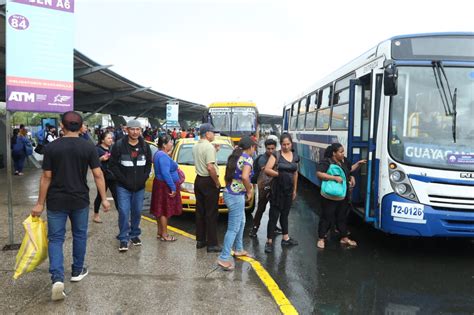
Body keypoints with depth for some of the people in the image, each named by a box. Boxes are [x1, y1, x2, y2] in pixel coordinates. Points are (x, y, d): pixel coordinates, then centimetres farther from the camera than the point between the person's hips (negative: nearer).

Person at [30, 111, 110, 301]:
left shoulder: (51, 147, -6)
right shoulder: (88, 147, -6)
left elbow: (46, 177, -6)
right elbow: (98, 175, -8)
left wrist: (40, 203, 2)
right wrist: (104, 199, -1)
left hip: (56, 201, 0)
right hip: (80, 200, 1)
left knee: (55, 239, 6)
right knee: (79, 235, 18)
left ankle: (57, 278, -7)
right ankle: (77, 271, 30)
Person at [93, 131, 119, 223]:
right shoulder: (97, 149, -8)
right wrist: (101, 159, -30)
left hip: (113, 176, 5)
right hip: (103, 177, -5)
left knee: (116, 196, 4)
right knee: (100, 196, 8)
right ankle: (96, 215, 23)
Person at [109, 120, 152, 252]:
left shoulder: (145, 146, 5)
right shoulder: (119, 145, -6)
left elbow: (148, 164, 10)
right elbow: (113, 165, -6)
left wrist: (143, 179, -3)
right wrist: (124, 180, -12)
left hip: (140, 187, 3)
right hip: (123, 187, -3)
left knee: (137, 212, 10)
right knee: (124, 212, -6)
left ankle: (135, 234, 27)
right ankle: (123, 239, 6)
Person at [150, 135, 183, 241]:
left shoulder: (159, 154, 12)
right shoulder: (163, 156, -21)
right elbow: (165, 173, -27)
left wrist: (168, 154, 11)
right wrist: (173, 188, -23)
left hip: (160, 185, 10)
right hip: (165, 186, -10)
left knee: (160, 210, 16)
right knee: (165, 211, -2)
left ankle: (160, 232, 26)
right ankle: (164, 235, 7)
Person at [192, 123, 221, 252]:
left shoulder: (195, 146, 10)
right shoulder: (209, 147, -18)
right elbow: (210, 167, -25)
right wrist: (217, 183, -15)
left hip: (198, 180, 9)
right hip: (209, 182, -9)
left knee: (200, 211, 13)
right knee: (211, 214, -3)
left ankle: (200, 240, 22)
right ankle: (212, 244, 2)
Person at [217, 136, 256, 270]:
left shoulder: (234, 156, 12)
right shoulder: (248, 159, -14)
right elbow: (244, 177, -30)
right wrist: (249, 190, -13)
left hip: (229, 193, 9)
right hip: (236, 196, -9)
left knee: (241, 222, 24)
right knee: (233, 228, -2)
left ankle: (238, 249, 37)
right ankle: (224, 258, 2)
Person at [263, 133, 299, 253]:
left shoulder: (295, 157, 7)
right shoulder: (276, 155, -8)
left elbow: (295, 174, 14)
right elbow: (267, 170, -16)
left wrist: (295, 190, 14)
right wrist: (280, 174, -20)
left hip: (289, 189, 5)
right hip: (277, 189, -5)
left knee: (285, 214, 18)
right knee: (274, 215, -3)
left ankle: (285, 238, 30)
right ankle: (269, 241, 4)